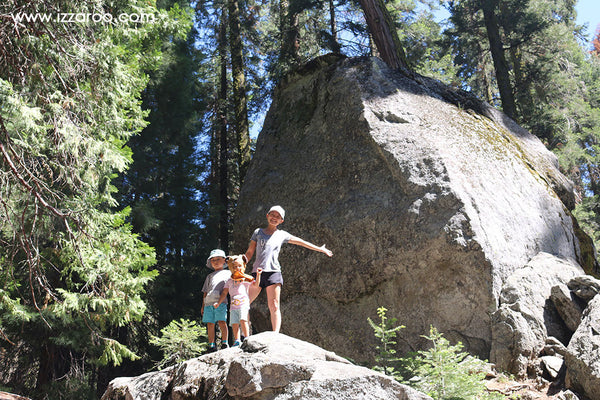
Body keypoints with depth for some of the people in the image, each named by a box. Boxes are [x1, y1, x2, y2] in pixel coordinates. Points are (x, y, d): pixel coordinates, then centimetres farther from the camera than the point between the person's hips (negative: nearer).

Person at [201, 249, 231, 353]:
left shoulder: (228, 273, 18)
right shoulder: (210, 276, 27)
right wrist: (203, 306, 17)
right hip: (208, 302, 4)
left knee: (222, 322, -14)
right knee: (210, 324, -1)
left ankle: (225, 343, -8)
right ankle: (211, 345, 4)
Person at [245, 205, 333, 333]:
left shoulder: (282, 235, 14)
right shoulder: (258, 232, 14)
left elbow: (300, 242, 22)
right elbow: (249, 252, 16)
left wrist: (320, 249, 26)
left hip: (273, 272, -1)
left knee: (274, 306, -10)